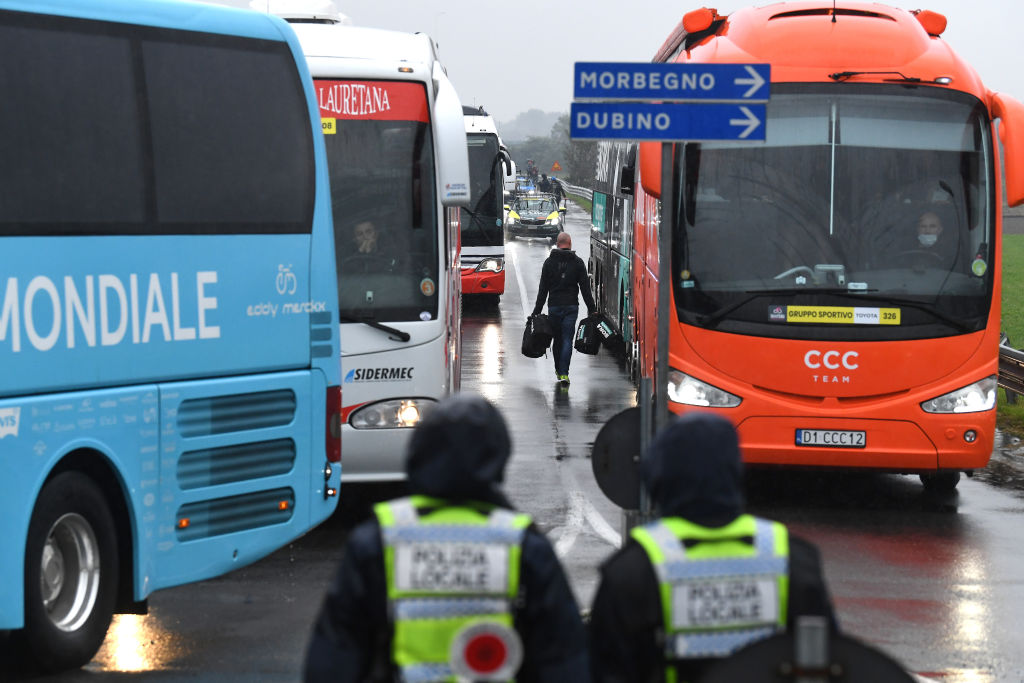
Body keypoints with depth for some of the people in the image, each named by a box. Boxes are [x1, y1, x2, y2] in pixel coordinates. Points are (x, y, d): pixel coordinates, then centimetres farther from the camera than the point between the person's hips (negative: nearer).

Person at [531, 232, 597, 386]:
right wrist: (592, 309, 4)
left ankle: (559, 370, 25)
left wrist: (537, 311, 5)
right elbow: (585, 288, 0)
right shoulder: (578, 262, 1)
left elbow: (543, 289, 2)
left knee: (557, 339, 15)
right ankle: (563, 373, -12)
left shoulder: (549, 262, 2)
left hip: (554, 307, 1)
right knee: (567, 340, -3)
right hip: (571, 306, -1)